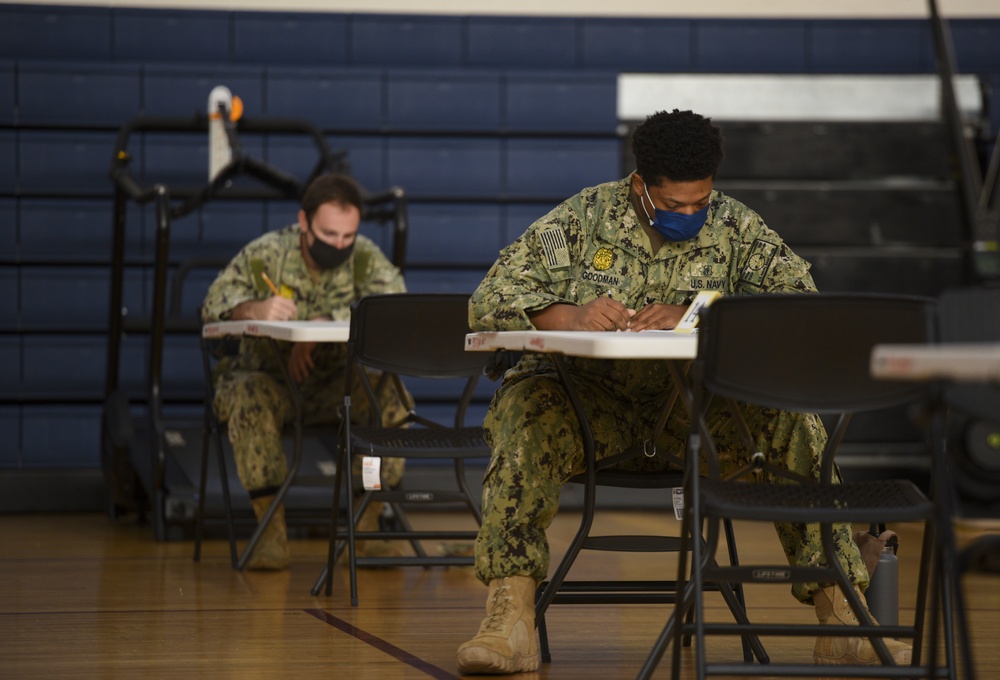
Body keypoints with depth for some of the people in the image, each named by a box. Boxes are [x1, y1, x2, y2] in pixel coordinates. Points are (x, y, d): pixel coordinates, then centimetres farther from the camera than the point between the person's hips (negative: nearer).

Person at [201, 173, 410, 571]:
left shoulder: (365, 258, -4)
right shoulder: (265, 254, -6)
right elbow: (215, 303, -14)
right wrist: (254, 308, -39)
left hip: (338, 384, 1)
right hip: (268, 377, -1)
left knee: (390, 397, -27)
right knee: (248, 400, -35)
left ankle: (367, 527, -17)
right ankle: (272, 531, -29)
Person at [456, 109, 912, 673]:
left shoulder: (735, 226, 2)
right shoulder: (585, 218, 0)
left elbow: (802, 300, -12)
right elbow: (492, 299, -5)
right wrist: (569, 316, -26)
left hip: (699, 400, 1)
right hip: (595, 396, -1)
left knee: (793, 419, -26)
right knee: (527, 410, -33)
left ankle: (841, 616, -22)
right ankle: (511, 617, -34)